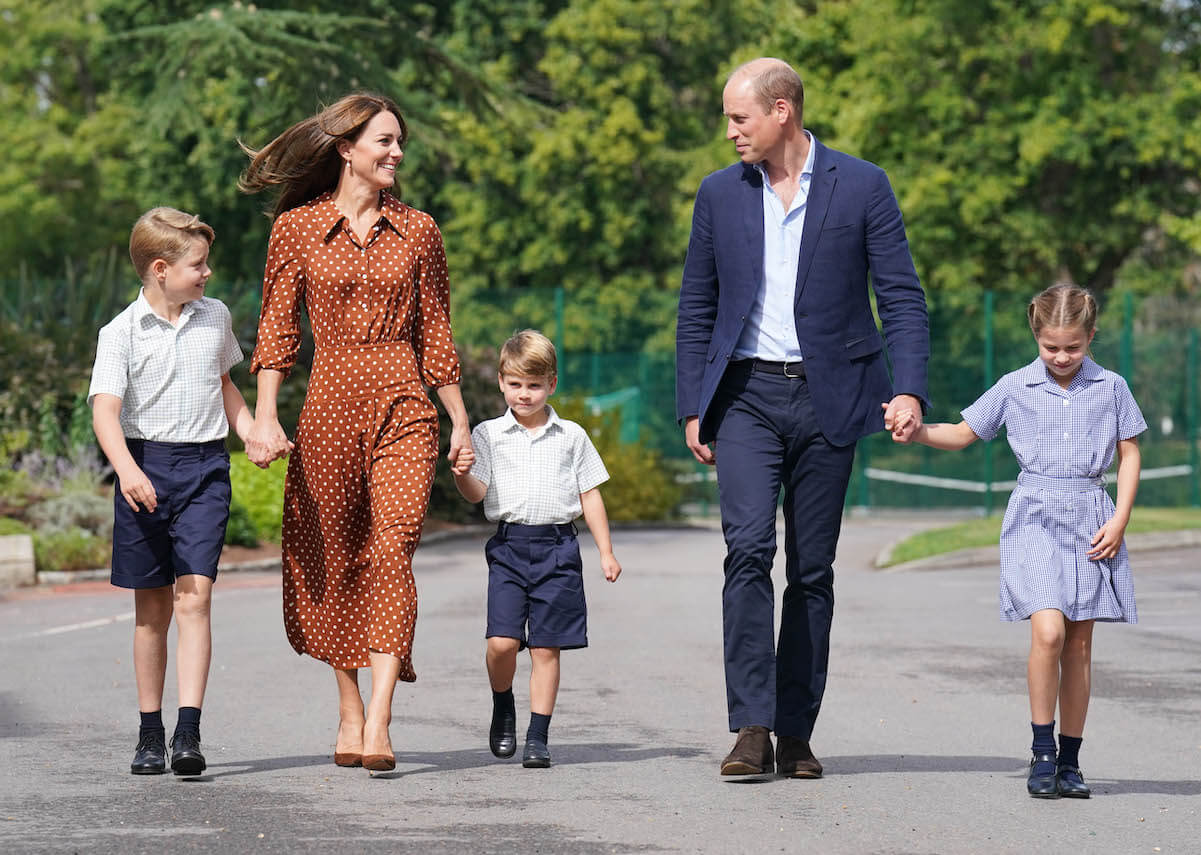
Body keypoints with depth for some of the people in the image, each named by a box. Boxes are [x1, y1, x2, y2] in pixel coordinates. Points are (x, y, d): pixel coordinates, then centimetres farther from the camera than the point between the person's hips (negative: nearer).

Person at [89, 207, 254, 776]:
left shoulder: (215, 317, 9)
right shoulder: (122, 332, -5)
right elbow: (105, 409, -14)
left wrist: (254, 435, 12)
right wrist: (126, 469, -30)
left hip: (205, 467, 2)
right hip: (146, 466, -1)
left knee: (194, 598, -12)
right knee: (151, 607, 6)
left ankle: (189, 731, -18)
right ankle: (150, 734, 16)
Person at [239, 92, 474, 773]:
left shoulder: (417, 231, 9)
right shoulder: (298, 226, 5)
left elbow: (436, 333, 14)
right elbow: (278, 327, 4)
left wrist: (460, 421, 13)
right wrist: (265, 416, -6)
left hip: (403, 410, 0)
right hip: (330, 407, 0)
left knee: (391, 550, -16)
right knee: (330, 560, 6)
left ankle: (380, 726, -22)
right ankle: (350, 713, 21)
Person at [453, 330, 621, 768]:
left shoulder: (571, 436, 9)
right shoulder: (488, 434, 8)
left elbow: (590, 494, 13)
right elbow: (476, 492, 0)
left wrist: (606, 551, 9)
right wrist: (459, 472, -22)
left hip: (557, 546, 0)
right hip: (508, 546, 0)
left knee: (546, 647, 0)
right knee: (502, 641, -13)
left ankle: (538, 736, 7)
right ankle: (503, 708, 15)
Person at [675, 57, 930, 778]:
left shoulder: (862, 187, 0)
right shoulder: (720, 194, 8)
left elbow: (903, 296, 0)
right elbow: (697, 307, 14)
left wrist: (910, 389, -13)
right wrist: (693, 408, 8)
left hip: (827, 398, -1)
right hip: (746, 394, 1)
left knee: (812, 570, 3)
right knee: (748, 547, -16)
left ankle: (796, 733, 11)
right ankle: (752, 731, -18)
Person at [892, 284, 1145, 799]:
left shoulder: (1110, 388, 5)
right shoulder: (1015, 388, 3)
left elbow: (1130, 454, 10)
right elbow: (963, 433, 10)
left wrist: (1119, 520, -1)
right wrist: (918, 432, -8)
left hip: (1091, 521, 2)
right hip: (1035, 518, -2)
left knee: (1079, 644, 4)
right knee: (1048, 631, -19)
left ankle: (1070, 759, 12)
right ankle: (1042, 751, -6)